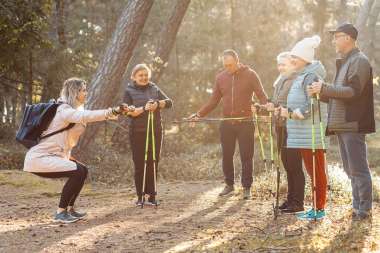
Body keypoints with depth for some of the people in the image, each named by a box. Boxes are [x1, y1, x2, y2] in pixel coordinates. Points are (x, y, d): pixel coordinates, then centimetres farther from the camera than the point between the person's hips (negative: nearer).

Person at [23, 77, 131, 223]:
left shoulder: (73, 110, 16)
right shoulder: (64, 110, -19)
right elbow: (86, 116, -34)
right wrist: (113, 111, -41)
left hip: (51, 156, 10)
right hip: (39, 158, -10)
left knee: (82, 170, 12)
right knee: (77, 172, -20)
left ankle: (69, 209, 17)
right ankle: (60, 213, -10)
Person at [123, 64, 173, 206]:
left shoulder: (154, 89, 9)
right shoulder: (129, 92, 0)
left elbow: (169, 103, 0)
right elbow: (129, 112, -11)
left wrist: (157, 103, -18)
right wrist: (144, 108, -24)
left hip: (155, 132, 3)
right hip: (137, 133, -2)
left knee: (153, 164, 4)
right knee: (139, 165, 0)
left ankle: (152, 195, 11)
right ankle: (140, 196, 8)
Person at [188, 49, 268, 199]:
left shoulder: (250, 75, -2)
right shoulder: (221, 77, 8)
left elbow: (261, 96, -5)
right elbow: (213, 101, 12)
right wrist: (199, 114, 5)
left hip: (245, 123, -3)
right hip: (226, 123, 3)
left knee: (246, 156, 1)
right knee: (227, 156, 7)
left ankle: (247, 187, 10)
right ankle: (229, 184, 21)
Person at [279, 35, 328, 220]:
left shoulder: (311, 76, -14)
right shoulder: (302, 76, 18)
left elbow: (311, 106, -21)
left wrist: (291, 113, -17)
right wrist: (288, 111, 9)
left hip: (311, 134, -10)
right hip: (303, 134, 10)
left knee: (316, 172, -4)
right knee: (312, 172, 14)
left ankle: (319, 209, 2)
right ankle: (316, 208, 20)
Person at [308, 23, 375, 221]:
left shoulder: (359, 61, -9)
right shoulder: (344, 62, 21)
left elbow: (353, 91, -20)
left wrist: (325, 88, -20)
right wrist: (321, 93, 8)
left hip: (353, 124, -10)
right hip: (342, 124, 10)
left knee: (358, 169, -6)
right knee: (350, 169, 13)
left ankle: (365, 208, 0)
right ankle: (357, 205, 20)